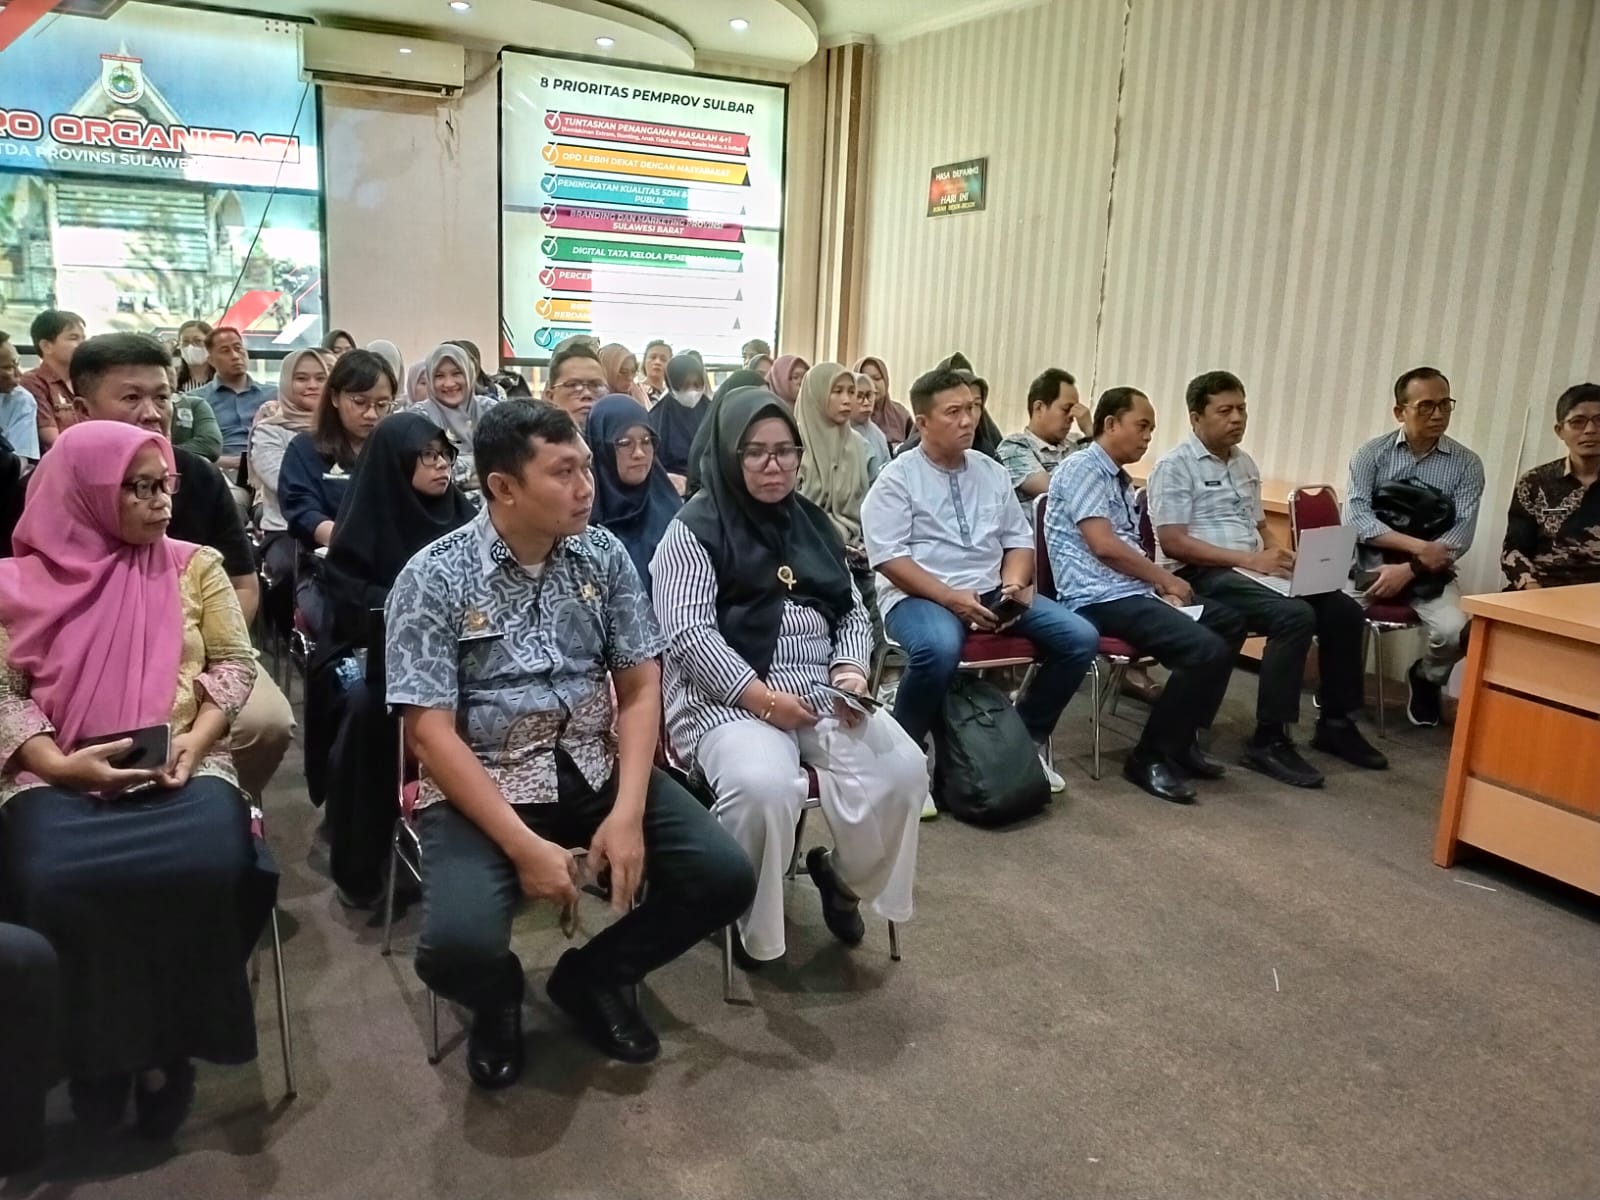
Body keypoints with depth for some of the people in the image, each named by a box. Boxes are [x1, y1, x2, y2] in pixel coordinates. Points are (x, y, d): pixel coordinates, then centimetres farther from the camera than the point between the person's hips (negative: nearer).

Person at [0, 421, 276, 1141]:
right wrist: (63, 764, -13)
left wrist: (193, 743, -9)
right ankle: (97, 1047, -2)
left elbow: (234, 664, 7)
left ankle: (167, 1041, -4)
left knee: (206, 869, -31)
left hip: (182, 768, 1)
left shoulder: (195, 567, 12)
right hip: (58, 777, 0)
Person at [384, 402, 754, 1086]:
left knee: (725, 876, -12)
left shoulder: (604, 555, 1)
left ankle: (593, 976, 15)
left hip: (596, 770, 4)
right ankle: (498, 996, 13)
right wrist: (523, 845, -21)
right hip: (482, 786, -3)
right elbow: (430, 731, -14)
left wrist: (628, 812, -14)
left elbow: (640, 687, 1)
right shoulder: (433, 579, -11)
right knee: (457, 947, -28)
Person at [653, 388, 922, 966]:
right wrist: (761, 696, -19)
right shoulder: (695, 528, -3)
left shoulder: (815, 523, 16)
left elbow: (852, 614, 17)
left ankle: (844, 875, 12)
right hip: (727, 697, -5)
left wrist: (850, 668, -5)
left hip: (823, 692, 6)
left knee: (903, 769, -19)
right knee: (764, 785, -35)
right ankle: (745, 915, -4)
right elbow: (687, 633, -12)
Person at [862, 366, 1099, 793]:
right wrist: (951, 598, -21)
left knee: (1081, 638, -11)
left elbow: (1018, 540, 17)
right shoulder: (897, 478, -4)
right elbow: (888, 557, -12)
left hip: (992, 593, 6)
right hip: (920, 596, -6)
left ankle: (1028, 736, 9)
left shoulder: (992, 472, 14)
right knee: (939, 649, -40)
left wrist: (1012, 584, -5)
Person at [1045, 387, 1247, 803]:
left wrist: (1161, 586, 0)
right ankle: (1152, 757, -8)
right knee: (1208, 650, -23)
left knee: (1230, 622, 12)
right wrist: (1167, 580, -8)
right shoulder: (1082, 467, -8)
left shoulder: (1120, 480, 22)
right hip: (1100, 599, -10)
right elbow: (1104, 546, -17)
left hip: (1132, 592, 10)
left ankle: (1181, 740, 14)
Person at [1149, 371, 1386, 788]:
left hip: (1252, 570, 8)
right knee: (1296, 616, -30)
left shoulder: (1244, 463, 19)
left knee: (1344, 610, -6)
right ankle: (1269, 741, -22)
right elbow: (1173, 542, -16)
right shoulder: (1175, 466, -8)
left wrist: (1280, 557, -1)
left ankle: (1336, 723, 9)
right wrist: (1250, 560, -21)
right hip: (1202, 575, -8)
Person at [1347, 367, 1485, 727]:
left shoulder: (1467, 464, 1)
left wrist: (1408, 569, -20)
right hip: (1370, 563, -1)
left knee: (1456, 631, -26)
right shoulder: (1372, 453, -1)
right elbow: (1355, 517, -12)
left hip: (1430, 574, 1)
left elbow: (1460, 536, -7)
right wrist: (1419, 545, -21)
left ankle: (1426, 678, 12)